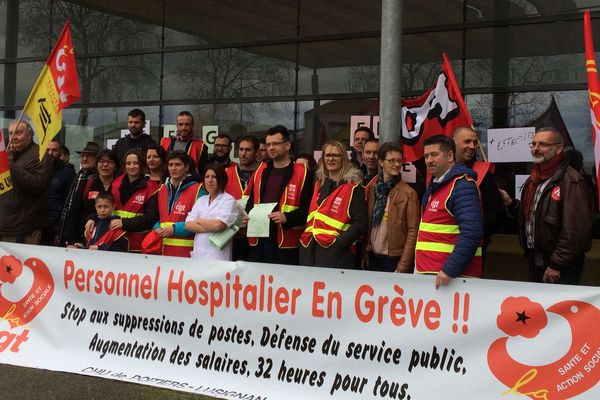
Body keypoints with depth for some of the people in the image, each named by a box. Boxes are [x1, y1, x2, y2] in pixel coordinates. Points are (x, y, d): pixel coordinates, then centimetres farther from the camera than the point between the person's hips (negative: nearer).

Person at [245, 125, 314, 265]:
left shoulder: (302, 173, -3)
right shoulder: (260, 171, 16)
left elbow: (309, 207, -8)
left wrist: (287, 217, -21)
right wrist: (248, 215, 5)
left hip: (286, 244, -5)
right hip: (259, 241, 6)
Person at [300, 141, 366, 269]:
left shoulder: (353, 187, -3)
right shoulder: (319, 184, 17)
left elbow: (360, 223, -9)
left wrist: (339, 243, -18)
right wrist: (306, 238, 9)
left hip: (337, 253, -6)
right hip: (310, 251, 6)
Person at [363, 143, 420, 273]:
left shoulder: (409, 193, -8)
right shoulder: (372, 189, 5)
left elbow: (412, 231, -10)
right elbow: (367, 225, 10)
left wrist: (403, 265, -13)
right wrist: (365, 254, 3)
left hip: (395, 258, -4)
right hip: (373, 257, 4)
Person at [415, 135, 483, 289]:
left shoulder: (461, 186, -11)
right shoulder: (434, 187, 19)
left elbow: (471, 233, -22)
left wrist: (450, 270, -24)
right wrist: (419, 269, 19)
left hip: (452, 277, -9)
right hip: (427, 272, 9)